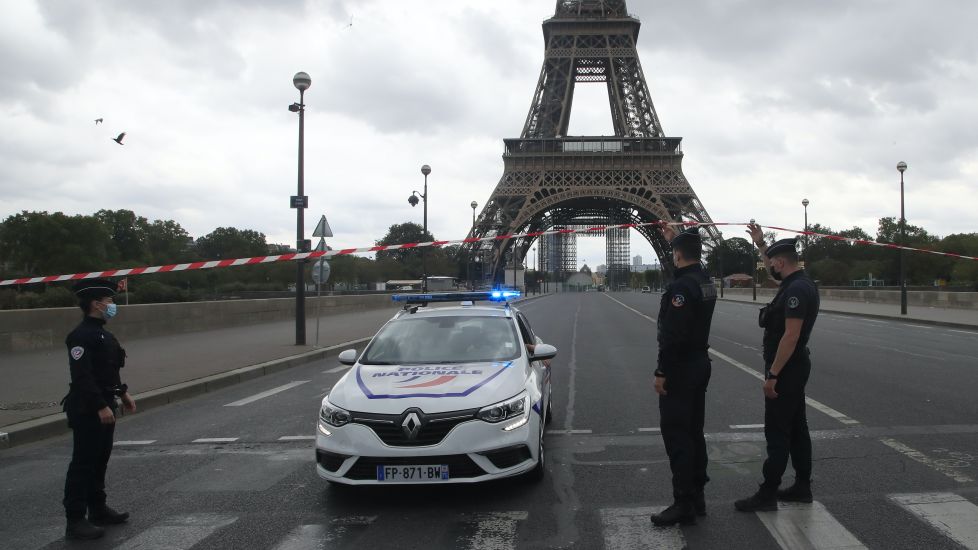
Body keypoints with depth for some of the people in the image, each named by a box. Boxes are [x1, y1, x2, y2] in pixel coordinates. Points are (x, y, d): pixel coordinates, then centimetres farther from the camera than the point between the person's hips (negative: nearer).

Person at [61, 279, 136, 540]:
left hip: (103, 405, 10)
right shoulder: (82, 335, -17)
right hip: (87, 410, -10)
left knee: (100, 460, 17)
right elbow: (82, 376, -24)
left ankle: (98, 509, 29)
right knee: (83, 464, -4)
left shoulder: (101, 333, 14)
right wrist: (101, 407, -25)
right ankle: (75, 520, 2)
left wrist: (123, 393, 17)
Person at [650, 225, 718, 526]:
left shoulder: (680, 287, -21)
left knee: (676, 435, -5)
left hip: (680, 369, -10)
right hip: (700, 364, 10)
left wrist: (662, 372, -19)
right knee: (693, 432, 15)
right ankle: (697, 496, 22)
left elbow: (673, 335, -25)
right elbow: (690, 265, 33)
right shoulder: (706, 281, 8)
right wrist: (674, 239, 41)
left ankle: (684, 504, -2)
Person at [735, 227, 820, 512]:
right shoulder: (799, 282, 10)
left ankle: (768, 494, -1)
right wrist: (760, 244, 29)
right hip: (794, 368, 11)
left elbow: (791, 336, -27)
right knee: (796, 428, 15)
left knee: (777, 432, -6)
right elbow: (775, 270, 33)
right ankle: (802, 486, 24)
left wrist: (772, 375, -25)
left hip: (786, 369, -11)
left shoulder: (796, 290, -22)